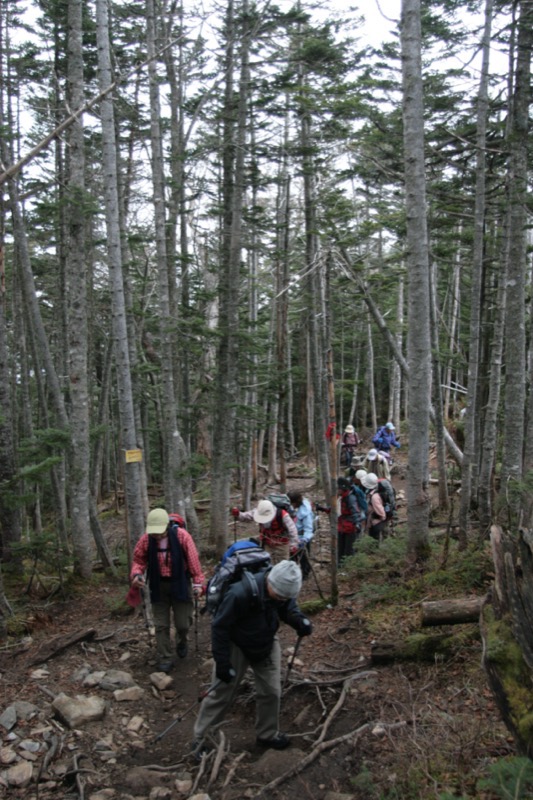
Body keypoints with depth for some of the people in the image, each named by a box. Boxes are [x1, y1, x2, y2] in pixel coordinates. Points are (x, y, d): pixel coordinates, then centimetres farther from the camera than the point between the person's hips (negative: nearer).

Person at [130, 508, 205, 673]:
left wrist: (198, 582, -19)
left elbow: (193, 560, -15)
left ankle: (181, 641, 41)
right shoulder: (146, 539, -13)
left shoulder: (182, 536, -19)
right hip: (158, 586, 2)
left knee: (183, 623, 7)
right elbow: (138, 559, 0)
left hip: (180, 584, -2)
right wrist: (136, 574, -20)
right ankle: (165, 659, 21)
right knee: (161, 625, 7)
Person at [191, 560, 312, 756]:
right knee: (221, 693, 5)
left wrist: (299, 621, -23)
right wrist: (223, 663, -22)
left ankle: (268, 734, 36)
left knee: (271, 691, 11)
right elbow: (219, 627, -28)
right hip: (236, 646, -5)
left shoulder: (284, 589, -23)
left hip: (266, 644, 5)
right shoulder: (240, 594, -41)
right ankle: (200, 739, 25)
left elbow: (288, 608, -1)